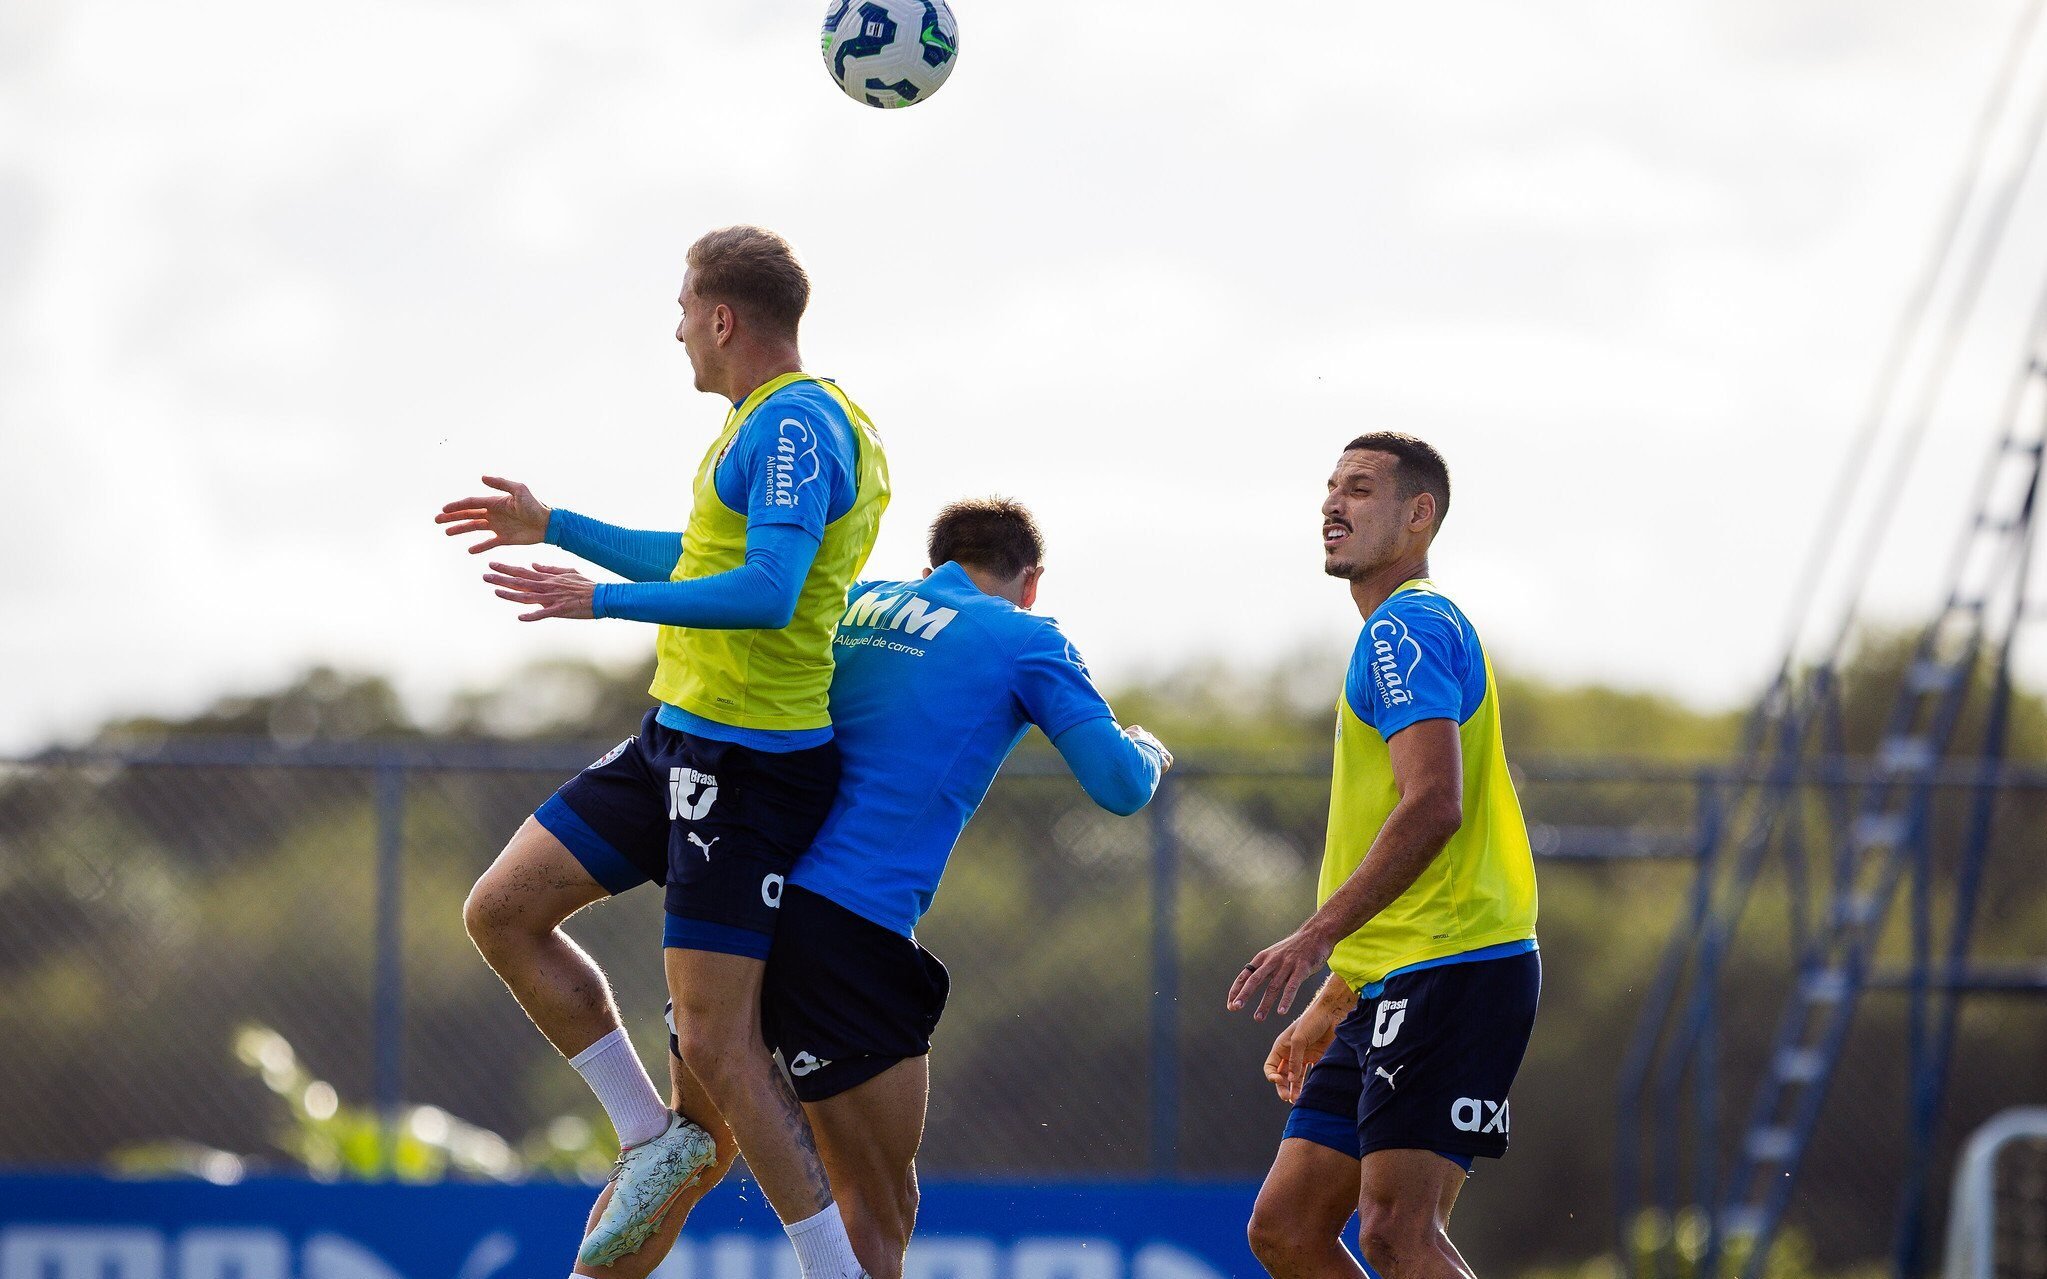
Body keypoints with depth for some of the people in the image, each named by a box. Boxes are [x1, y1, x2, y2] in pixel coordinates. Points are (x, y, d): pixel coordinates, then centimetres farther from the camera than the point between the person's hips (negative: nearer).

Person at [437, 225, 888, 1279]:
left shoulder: (795, 425, -16)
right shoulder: (774, 424, 16)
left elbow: (769, 592, -28)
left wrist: (605, 600, -32)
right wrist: (553, 528, 38)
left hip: (749, 758, -10)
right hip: (678, 738, 10)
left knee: (716, 1045, -12)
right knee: (502, 913, 8)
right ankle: (655, 1138, 13)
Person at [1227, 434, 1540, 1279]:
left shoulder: (1405, 628, -7)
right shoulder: (1392, 637, 25)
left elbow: (1434, 805, -22)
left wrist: (1314, 939, -25)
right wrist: (1328, 1010, 29)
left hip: (1452, 971, -10)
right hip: (1394, 986, 10)